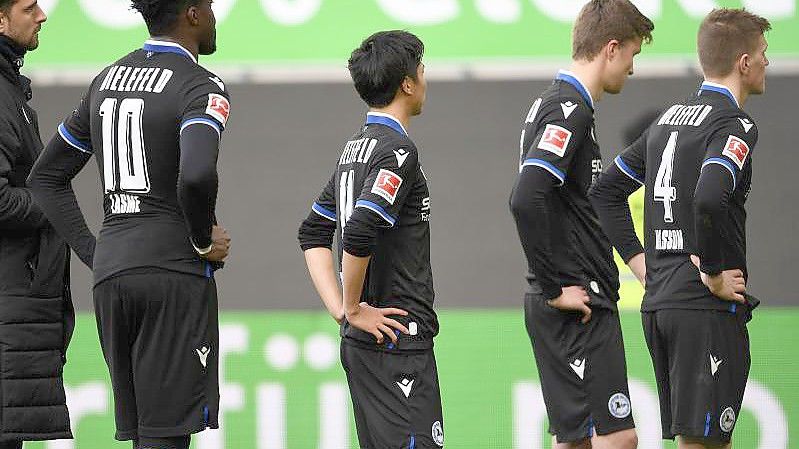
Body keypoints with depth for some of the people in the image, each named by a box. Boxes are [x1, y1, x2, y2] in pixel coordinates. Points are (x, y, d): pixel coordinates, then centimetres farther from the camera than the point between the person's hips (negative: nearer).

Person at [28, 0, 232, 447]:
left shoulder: (107, 80, 16)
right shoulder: (202, 88, -8)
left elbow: (47, 176, 20)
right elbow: (196, 175, -28)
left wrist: (95, 254, 14)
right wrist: (204, 240, -9)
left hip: (111, 274, 7)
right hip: (175, 273, -7)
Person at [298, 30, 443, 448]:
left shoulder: (354, 147, 15)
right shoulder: (398, 150, -13)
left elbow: (313, 232, 19)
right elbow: (359, 233, -25)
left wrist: (340, 309, 10)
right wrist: (354, 309, -13)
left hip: (360, 342, 10)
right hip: (397, 340, -10)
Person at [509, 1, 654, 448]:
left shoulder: (553, 105, 17)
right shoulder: (570, 111, -14)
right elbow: (526, 201, -27)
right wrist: (555, 288, -19)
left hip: (572, 306, 10)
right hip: (578, 309, -10)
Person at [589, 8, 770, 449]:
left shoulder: (668, 118, 17)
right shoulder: (735, 126, -11)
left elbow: (606, 190, 22)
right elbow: (708, 200, -29)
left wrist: (641, 260, 17)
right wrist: (713, 274, -17)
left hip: (657, 304, 9)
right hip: (707, 310, -9)